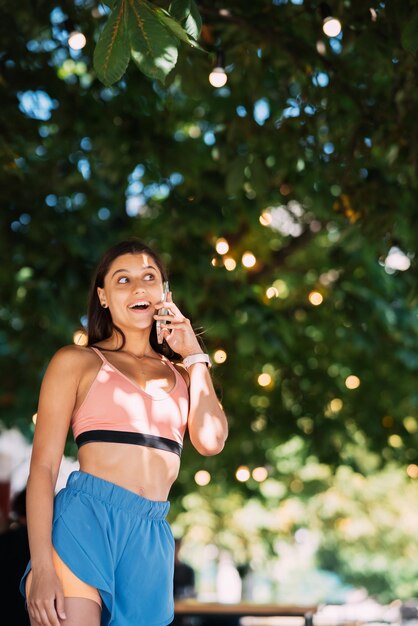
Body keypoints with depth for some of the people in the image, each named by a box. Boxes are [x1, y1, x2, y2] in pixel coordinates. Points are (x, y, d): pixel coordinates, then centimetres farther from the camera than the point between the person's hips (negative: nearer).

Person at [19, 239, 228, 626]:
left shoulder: (180, 373, 19)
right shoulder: (77, 361, 6)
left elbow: (210, 441, 0)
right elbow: (43, 465, -2)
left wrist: (194, 355, 9)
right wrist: (41, 566, -14)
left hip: (152, 535, 4)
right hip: (84, 520, -4)